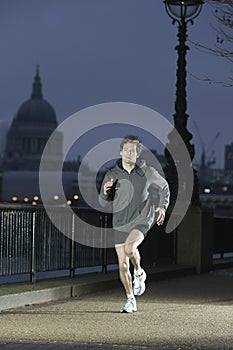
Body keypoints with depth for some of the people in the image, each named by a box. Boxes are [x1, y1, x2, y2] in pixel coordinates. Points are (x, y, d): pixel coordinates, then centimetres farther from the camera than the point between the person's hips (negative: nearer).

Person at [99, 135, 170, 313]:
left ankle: (139, 273, 1)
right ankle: (131, 301, 22)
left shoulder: (147, 172, -6)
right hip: (120, 223, 3)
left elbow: (164, 187, 13)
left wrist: (163, 207, -1)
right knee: (123, 266, 4)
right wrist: (105, 192, -17)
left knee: (129, 248, -31)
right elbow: (104, 202, 5)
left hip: (142, 220, -3)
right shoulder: (112, 174, -4)